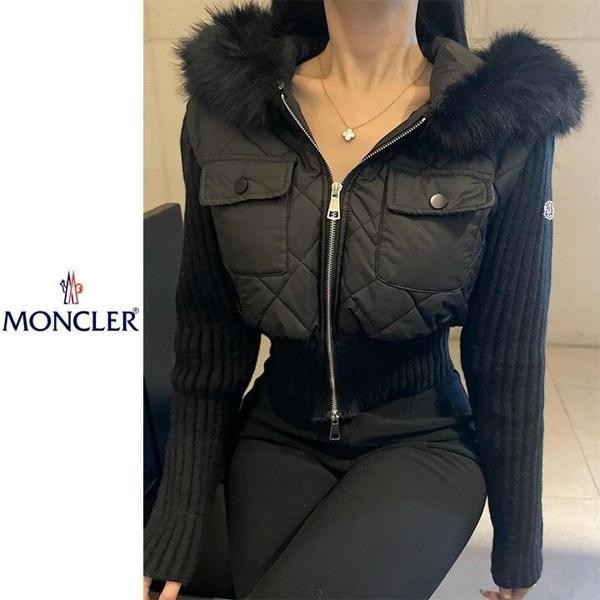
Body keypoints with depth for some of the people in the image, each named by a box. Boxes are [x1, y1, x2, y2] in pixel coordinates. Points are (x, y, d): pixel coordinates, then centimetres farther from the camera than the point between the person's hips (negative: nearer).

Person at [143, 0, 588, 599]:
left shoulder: (507, 123, -14)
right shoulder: (222, 105, -8)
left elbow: (508, 355, -6)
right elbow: (208, 335, -3)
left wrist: (518, 549, 4)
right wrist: (175, 533, 0)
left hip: (422, 444, -2)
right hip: (276, 441, 3)